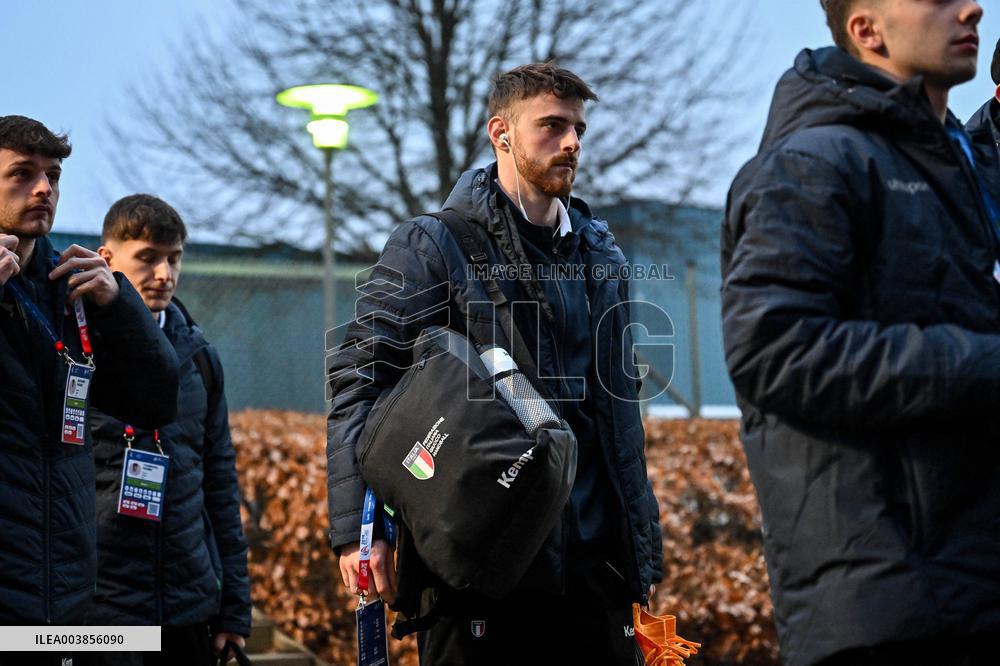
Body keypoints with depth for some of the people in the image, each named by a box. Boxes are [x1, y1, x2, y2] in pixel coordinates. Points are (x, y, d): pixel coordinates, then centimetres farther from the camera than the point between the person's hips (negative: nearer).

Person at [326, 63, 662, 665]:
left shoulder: (601, 256, 16)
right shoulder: (432, 247, -2)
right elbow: (360, 379, -8)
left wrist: (643, 547, 17)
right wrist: (357, 527, -17)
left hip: (595, 561, 5)